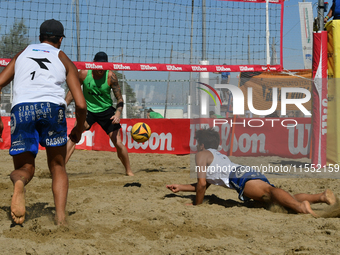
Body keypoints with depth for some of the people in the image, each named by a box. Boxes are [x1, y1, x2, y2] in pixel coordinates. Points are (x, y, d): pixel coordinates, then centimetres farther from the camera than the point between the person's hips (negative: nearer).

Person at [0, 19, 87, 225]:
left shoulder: (21, 55, 28)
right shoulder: (64, 60, 22)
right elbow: (81, 104, 12)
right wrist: (79, 129, 29)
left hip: (21, 107, 1)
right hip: (52, 107, -1)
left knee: (24, 167, 15)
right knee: (58, 167, 17)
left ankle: (19, 183, -23)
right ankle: (61, 218, -1)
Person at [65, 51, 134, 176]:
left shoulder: (110, 76, -16)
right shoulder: (84, 74, -14)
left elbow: (119, 98, -9)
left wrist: (118, 113, -26)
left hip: (106, 110, 0)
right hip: (88, 109, 0)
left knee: (118, 143, -3)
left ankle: (128, 171, 16)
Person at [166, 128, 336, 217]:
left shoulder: (201, 155, 20)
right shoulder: (218, 156, 46)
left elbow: (202, 183, 7)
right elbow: (204, 186, 55)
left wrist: (197, 205, 20)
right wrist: (181, 188, 56)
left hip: (240, 177, -8)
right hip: (251, 173, 8)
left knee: (268, 191, -34)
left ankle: (300, 206, -62)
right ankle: (322, 197, -28)